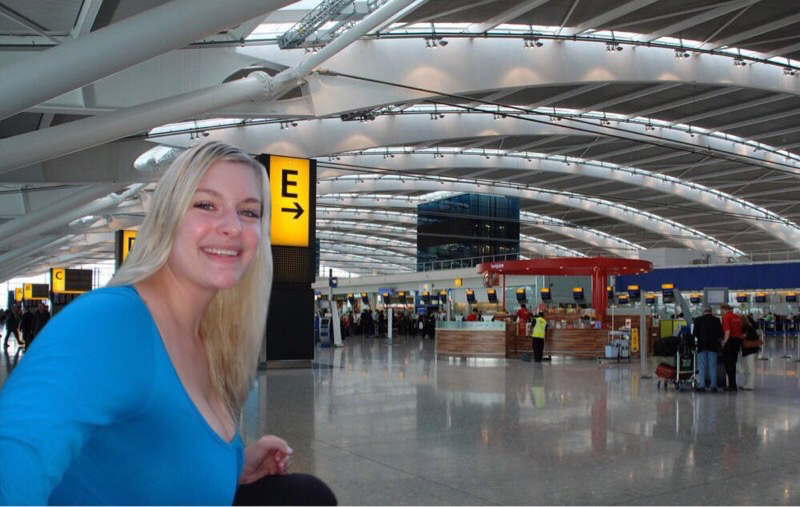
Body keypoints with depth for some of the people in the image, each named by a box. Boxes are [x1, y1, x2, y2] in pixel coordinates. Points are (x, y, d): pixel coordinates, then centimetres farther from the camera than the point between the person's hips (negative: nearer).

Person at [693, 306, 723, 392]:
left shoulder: (698, 320, -3)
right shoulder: (716, 320, 0)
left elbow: (695, 333, -3)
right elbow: (720, 334, 1)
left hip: (702, 346, -1)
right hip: (713, 346, 1)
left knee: (702, 366, 3)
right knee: (712, 366, 6)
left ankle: (701, 385, -1)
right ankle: (713, 386, 4)